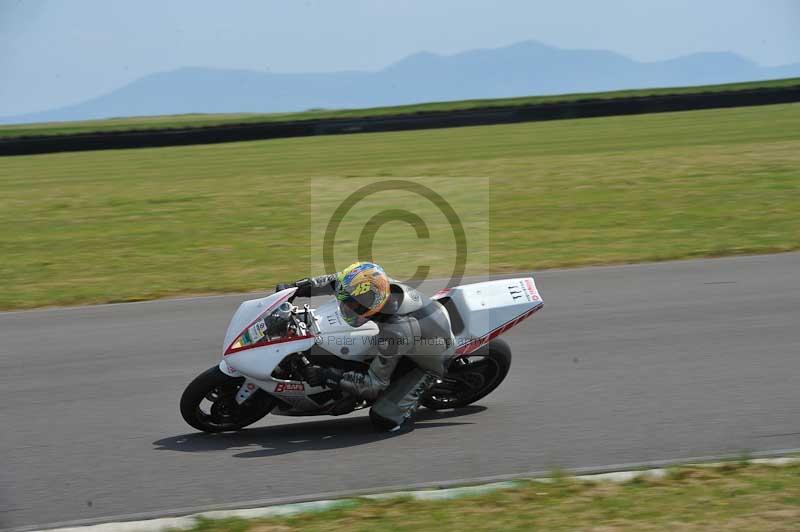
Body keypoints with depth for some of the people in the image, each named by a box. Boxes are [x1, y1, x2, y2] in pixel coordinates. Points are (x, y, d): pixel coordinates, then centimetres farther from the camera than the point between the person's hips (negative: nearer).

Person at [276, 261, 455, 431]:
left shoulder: (396, 332, -43)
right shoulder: (384, 284, -25)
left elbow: (375, 384, -32)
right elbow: (338, 281, -4)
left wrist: (328, 377, -34)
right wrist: (298, 287, -9)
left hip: (430, 361, -8)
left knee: (383, 419, -19)